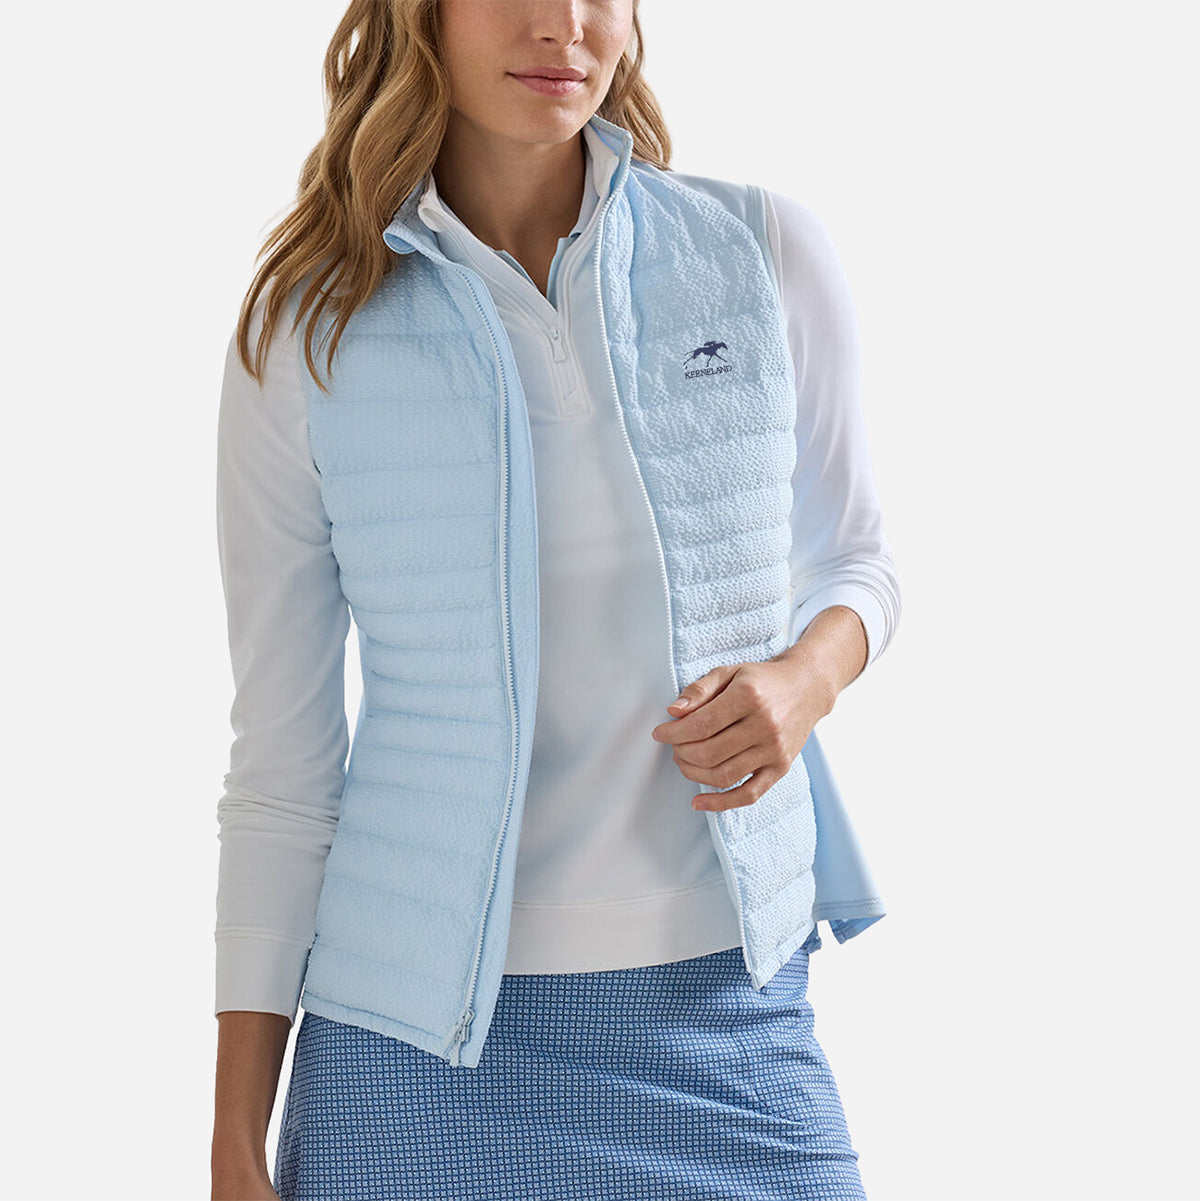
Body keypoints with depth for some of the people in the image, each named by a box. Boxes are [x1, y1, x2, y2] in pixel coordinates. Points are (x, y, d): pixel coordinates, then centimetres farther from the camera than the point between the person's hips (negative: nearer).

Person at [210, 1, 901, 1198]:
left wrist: (806, 675, -10)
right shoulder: (302, 336, -3)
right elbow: (281, 763, 0)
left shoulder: (765, 253, -1)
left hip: (730, 1016, 1)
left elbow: (851, 559, 14)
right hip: (428, 1041, -1)